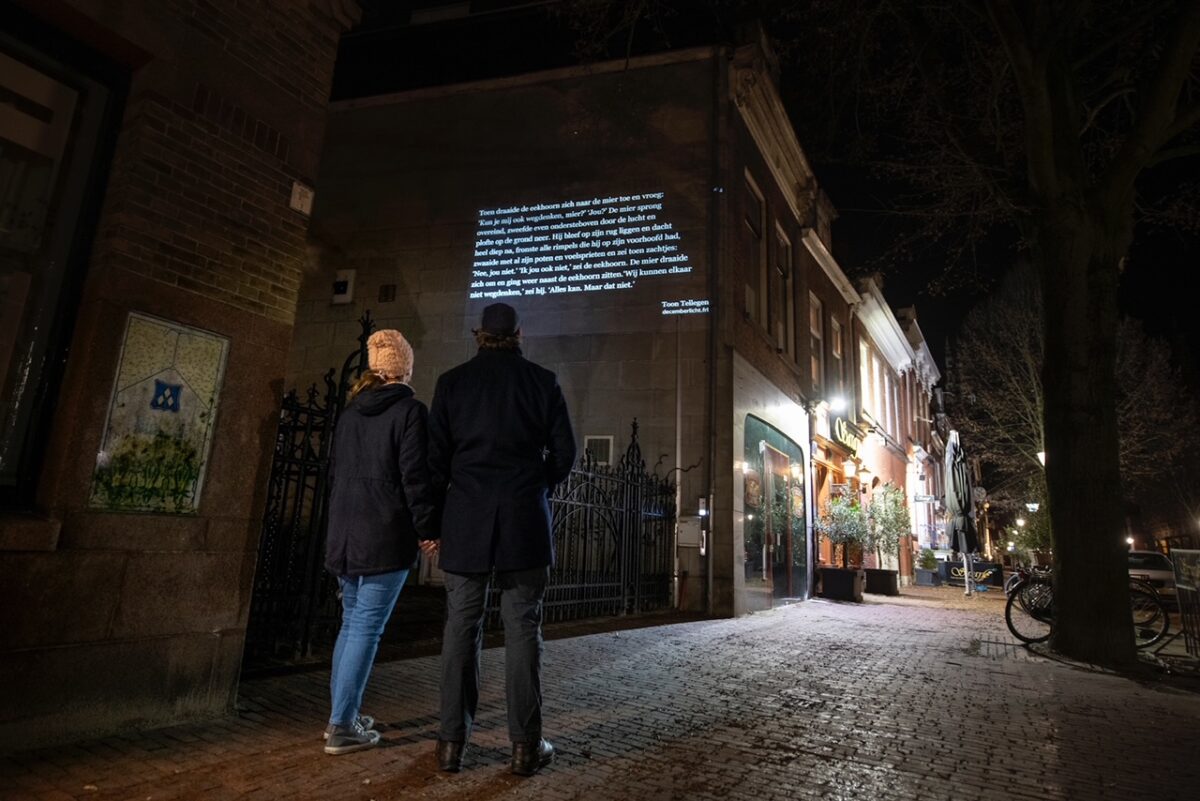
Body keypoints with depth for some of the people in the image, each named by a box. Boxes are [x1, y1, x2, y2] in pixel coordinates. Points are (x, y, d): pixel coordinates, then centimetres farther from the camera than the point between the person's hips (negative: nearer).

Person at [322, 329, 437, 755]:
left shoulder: (350, 412, 14)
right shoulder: (410, 410, -8)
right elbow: (416, 477, -14)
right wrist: (429, 529, -7)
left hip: (345, 533, 8)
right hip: (385, 536, -7)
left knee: (351, 622, 16)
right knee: (367, 627, -2)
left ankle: (343, 715, 24)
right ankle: (342, 727, 3)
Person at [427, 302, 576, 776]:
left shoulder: (453, 381, 4)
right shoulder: (542, 381, 3)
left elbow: (436, 455, 2)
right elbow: (564, 452, 3)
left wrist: (439, 515, 11)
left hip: (466, 520, 1)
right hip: (525, 522, -1)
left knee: (461, 627, 9)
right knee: (522, 628, 4)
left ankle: (452, 741, 14)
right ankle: (525, 745, 8)